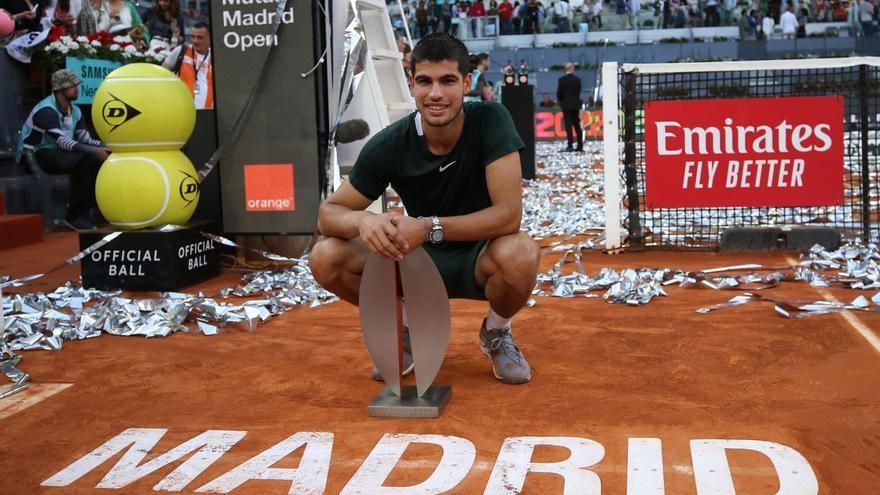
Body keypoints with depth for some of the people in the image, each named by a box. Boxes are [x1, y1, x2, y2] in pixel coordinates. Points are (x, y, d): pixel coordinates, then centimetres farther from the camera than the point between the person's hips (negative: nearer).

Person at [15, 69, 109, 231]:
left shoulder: (74, 111, 7)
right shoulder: (46, 110, -20)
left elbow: (85, 139, 3)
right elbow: (62, 141, -31)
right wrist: (95, 151, -36)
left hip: (58, 154, 8)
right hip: (34, 157, -8)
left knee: (96, 159, -12)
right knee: (83, 160, -30)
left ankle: (94, 208, -6)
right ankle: (75, 215, -23)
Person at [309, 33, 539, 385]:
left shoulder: (490, 120, -21)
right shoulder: (388, 145, -16)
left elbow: (508, 214, -28)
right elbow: (328, 213, -12)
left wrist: (429, 227, -38)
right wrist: (362, 220, -36)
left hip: (478, 257, -2)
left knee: (521, 254, -37)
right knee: (325, 259, -21)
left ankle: (496, 334, 0)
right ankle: (408, 329, 7)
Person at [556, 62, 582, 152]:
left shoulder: (562, 79, -9)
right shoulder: (577, 79, 2)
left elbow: (558, 93, -6)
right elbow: (579, 91, 7)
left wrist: (561, 101, 11)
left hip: (566, 105, -4)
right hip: (576, 104, 4)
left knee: (568, 125, -4)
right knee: (577, 125, 10)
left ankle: (570, 145, -11)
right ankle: (580, 145, 11)